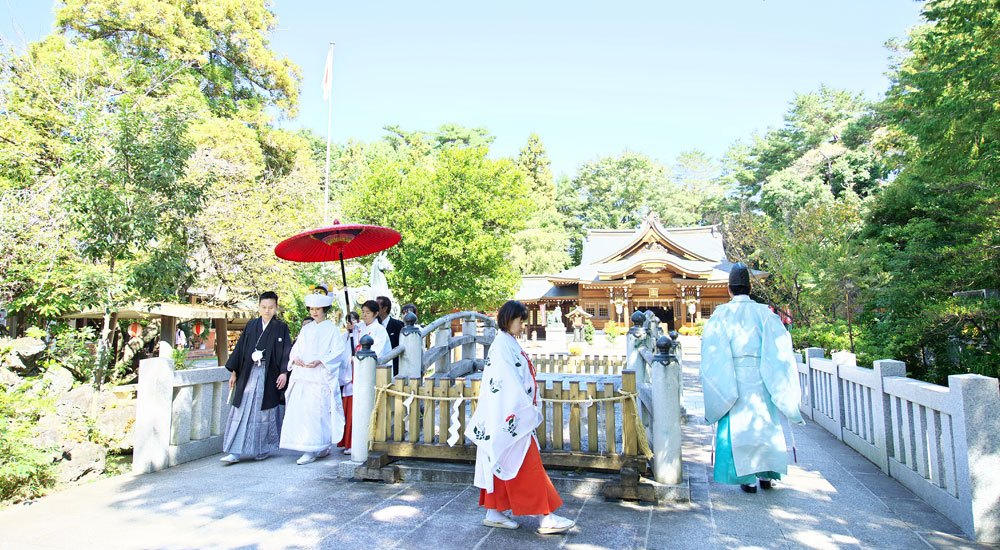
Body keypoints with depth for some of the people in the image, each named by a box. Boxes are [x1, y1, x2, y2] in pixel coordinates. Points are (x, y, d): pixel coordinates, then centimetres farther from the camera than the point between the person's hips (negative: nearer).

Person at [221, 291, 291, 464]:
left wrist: (284, 372, -16)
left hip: (268, 375, -3)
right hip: (248, 373, 3)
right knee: (243, 410, 0)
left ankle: (263, 449, 16)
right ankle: (236, 452, 3)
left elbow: (286, 351, -5)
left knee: (264, 411, 2)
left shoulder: (281, 327, 1)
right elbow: (240, 348, 12)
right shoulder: (251, 325, 10)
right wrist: (234, 372, 10)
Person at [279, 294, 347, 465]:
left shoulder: (332, 329, 0)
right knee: (298, 410, 2)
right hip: (302, 376, 6)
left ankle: (312, 451, -1)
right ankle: (323, 448, 13)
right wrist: (295, 358, -5)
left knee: (315, 412, -8)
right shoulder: (306, 329, 17)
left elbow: (338, 352, -6)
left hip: (321, 377, -6)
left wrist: (320, 361, -18)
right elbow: (296, 348, 17)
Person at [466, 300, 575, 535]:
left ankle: (493, 513, 21)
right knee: (528, 465, -4)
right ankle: (546, 518, 2)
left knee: (500, 463, 13)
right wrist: (527, 408, -16)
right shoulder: (502, 346, -16)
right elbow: (509, 381, -21)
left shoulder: (509, 344, 13)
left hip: (512, 415, 10)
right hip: (511, 414, -10)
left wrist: (531, 406, 15)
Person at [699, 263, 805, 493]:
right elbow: (781, 346, 0)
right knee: (764, 423, 15)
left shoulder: (721, 315, -3)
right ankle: (766, 475, 22)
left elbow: (712, 352, -5)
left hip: (733, 380, -2)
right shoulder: (764, 313, 1)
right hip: (760, 380, 2)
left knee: (738, 425, 6)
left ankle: (748, 478, 8)